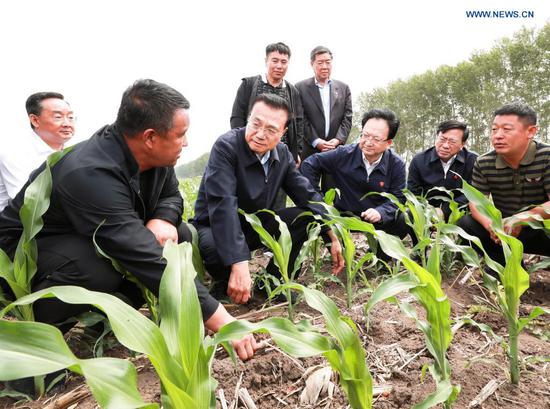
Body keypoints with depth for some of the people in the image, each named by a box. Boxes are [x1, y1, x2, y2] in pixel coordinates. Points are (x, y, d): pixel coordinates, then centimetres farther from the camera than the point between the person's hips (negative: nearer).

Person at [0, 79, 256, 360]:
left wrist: (163, 220, -22)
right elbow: (150, 262, -42)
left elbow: (171, 194, 5)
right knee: (99, 271, -38)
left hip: (91, 241, 7)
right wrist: (220, 320, -40)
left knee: (181, 236, -11)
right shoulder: (91, 175, -36)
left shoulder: (153, 156, -14)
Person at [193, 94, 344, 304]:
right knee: (215, 248, -38)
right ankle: (227, 285, -2)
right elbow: (223, 205, -37)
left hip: (255, 226, 6)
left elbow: (307, 195, -2)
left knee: (306, 216, -10)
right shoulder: (226, 146, -25)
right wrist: (239, 265, -45)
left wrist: (333, 237, -11)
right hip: (216, 228, -5)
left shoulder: (282, 153, -5)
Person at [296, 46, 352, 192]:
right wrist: (316, 141, -12)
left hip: (336, 148, 3)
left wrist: (338, 139, -8)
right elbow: (301, 119, -3)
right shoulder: (301, 88, 3)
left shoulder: (343, 88, 13)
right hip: (310, 150, -2)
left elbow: (347, 117, 7)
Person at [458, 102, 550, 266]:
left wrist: (519, 219, -35)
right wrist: (490, 225, -27)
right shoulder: (483, 163, -6)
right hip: (503, 229, 4)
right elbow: (476, 201, -7)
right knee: (465, 223, -19)